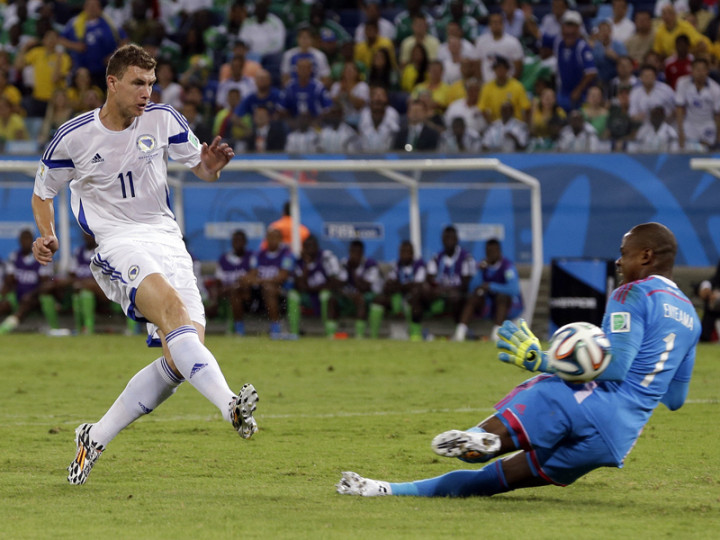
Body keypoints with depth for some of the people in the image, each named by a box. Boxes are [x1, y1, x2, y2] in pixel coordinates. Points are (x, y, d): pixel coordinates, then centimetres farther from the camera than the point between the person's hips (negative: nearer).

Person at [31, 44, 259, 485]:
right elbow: (43, 192, 13)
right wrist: (47, 236, -7)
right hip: (118, 243, -4)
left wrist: (211, 165, -11)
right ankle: (230, 405, -52)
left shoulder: (163, 120, 4)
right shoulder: (74, 138, -1)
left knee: (183, 356, -10)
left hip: (167, 238, 4)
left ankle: (96, 438, 5)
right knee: (171, 306, -34)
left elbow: (200, 167, 14)